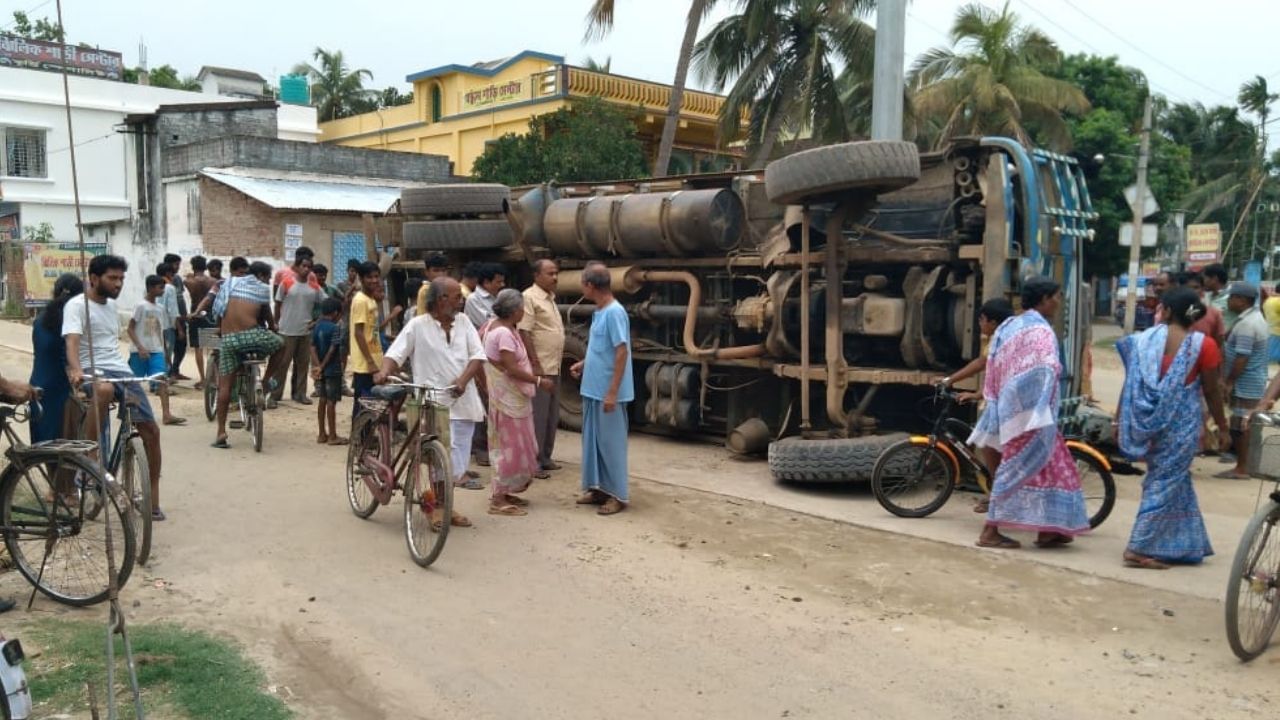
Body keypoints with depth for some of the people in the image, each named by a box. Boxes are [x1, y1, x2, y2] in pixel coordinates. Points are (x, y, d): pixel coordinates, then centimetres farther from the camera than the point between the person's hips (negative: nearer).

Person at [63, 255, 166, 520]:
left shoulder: (111, 306, 19)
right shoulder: (77, 306, -5)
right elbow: (72, 342, -21)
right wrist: (76, 370, -39)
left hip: (122, 371, 7)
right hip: (94, 370, -7)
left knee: (151, 429, -3)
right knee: (104, 389, -44)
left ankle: (153, 500, 7)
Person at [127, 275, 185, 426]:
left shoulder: (160, 309, 12)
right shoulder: (141, 306, -6)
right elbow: (130, 329, -9)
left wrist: (163, 353, 17)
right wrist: (140, 347, -19)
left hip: (156, 351, 5)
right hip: (140, 352, -5)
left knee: (162, 381, -11)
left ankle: (166, 415, -19)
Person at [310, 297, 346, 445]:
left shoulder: (316, 327, 7)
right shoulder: (335, 329, -14)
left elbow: (313, 348, -1)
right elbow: (332, 351, -18)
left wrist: (317, 366, -9)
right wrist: (322, 367, -11)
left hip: (320, 370, 7)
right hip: (333, 370, -7)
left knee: (322, 400, 12)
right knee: (331, 402, -2)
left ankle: (322, 434, 17)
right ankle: (332, 436, 2)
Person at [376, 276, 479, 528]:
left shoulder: (464, 323, 9)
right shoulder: (418, 325, -3)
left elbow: (478, 356, 3)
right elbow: (395, 353, -6)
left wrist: (462, 380, -14)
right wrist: (384, 372, -27)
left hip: (463, 401, 5)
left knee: (456, 459, 10)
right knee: (444, 457, -13)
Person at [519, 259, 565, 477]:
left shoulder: (550, 299, 16)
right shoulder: (529, 297, -12)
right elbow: (525, 333, -17)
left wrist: (554, 365, 16)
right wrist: (536, 366, -20)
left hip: (554, 369, 9)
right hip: (539, 369, -9)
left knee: (552, 417, 13)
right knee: (538, 417, -4)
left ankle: (545, 458, 23)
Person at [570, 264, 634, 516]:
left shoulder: (614, 312, -18)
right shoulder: (599, 312, 11)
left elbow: (622, 352, -22)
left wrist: (613, 392, -23)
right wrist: (584, 364, 15)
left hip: (608, 392, -9)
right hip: (593, 389, 9)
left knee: (611, 441, -1)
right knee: (593, 439, 14)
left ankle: (618, 494, 8)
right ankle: (598, 488, 24)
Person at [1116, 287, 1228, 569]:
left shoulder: (1146, 338, 0)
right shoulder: (1203, 344, -7)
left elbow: (1131, 382, 2)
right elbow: (1211, 390, -4)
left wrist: (1121, 420, 10)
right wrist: (1222, 425, 8)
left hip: (1149, 422, 4)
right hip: (1181, 424, -4)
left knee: (1168, 479, 18)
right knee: (1167, 482, 2)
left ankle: (1184, 545, 30)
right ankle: (1138, 548, -2)